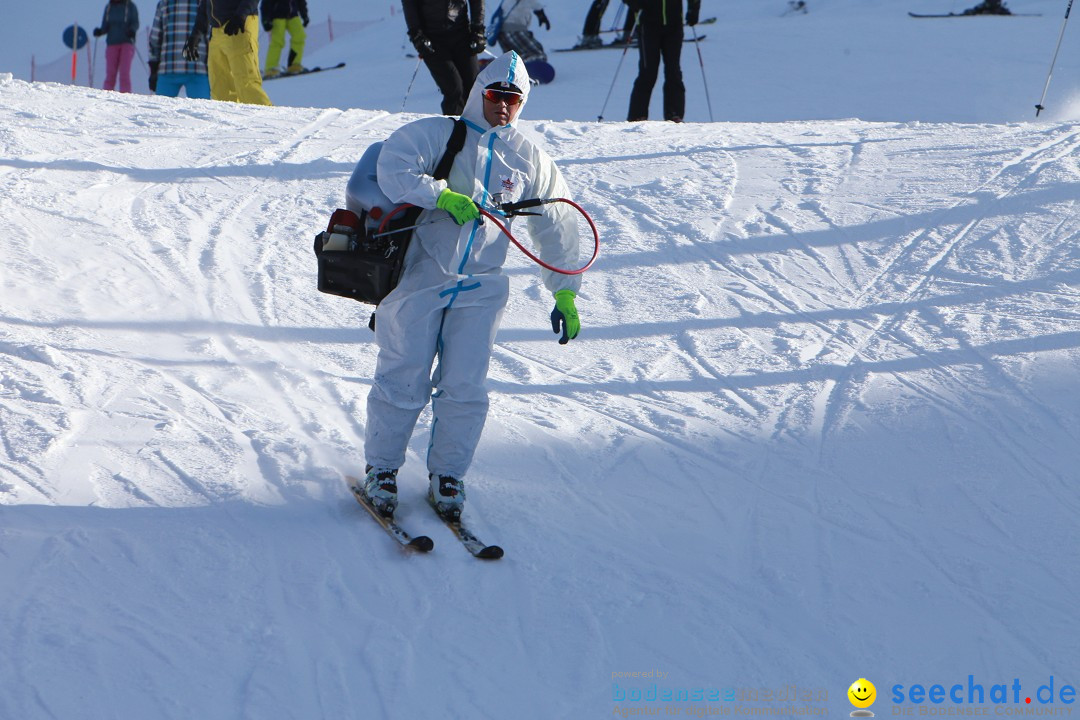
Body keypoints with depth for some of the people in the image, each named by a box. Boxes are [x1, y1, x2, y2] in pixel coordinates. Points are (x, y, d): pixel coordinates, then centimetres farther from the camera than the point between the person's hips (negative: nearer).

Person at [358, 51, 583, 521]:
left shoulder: (530, 160, 11)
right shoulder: (436, 134, -2)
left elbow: (556, 228, 17)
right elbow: (392, 169, -16)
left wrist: (564, 294, 14)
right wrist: (444, 196, -25)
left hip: (480, 287, 3)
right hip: (419, 276, -3)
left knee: (465, 389, -3)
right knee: (404, 383, -2)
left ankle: (447, 476, 13)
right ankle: (381, 469, 15)